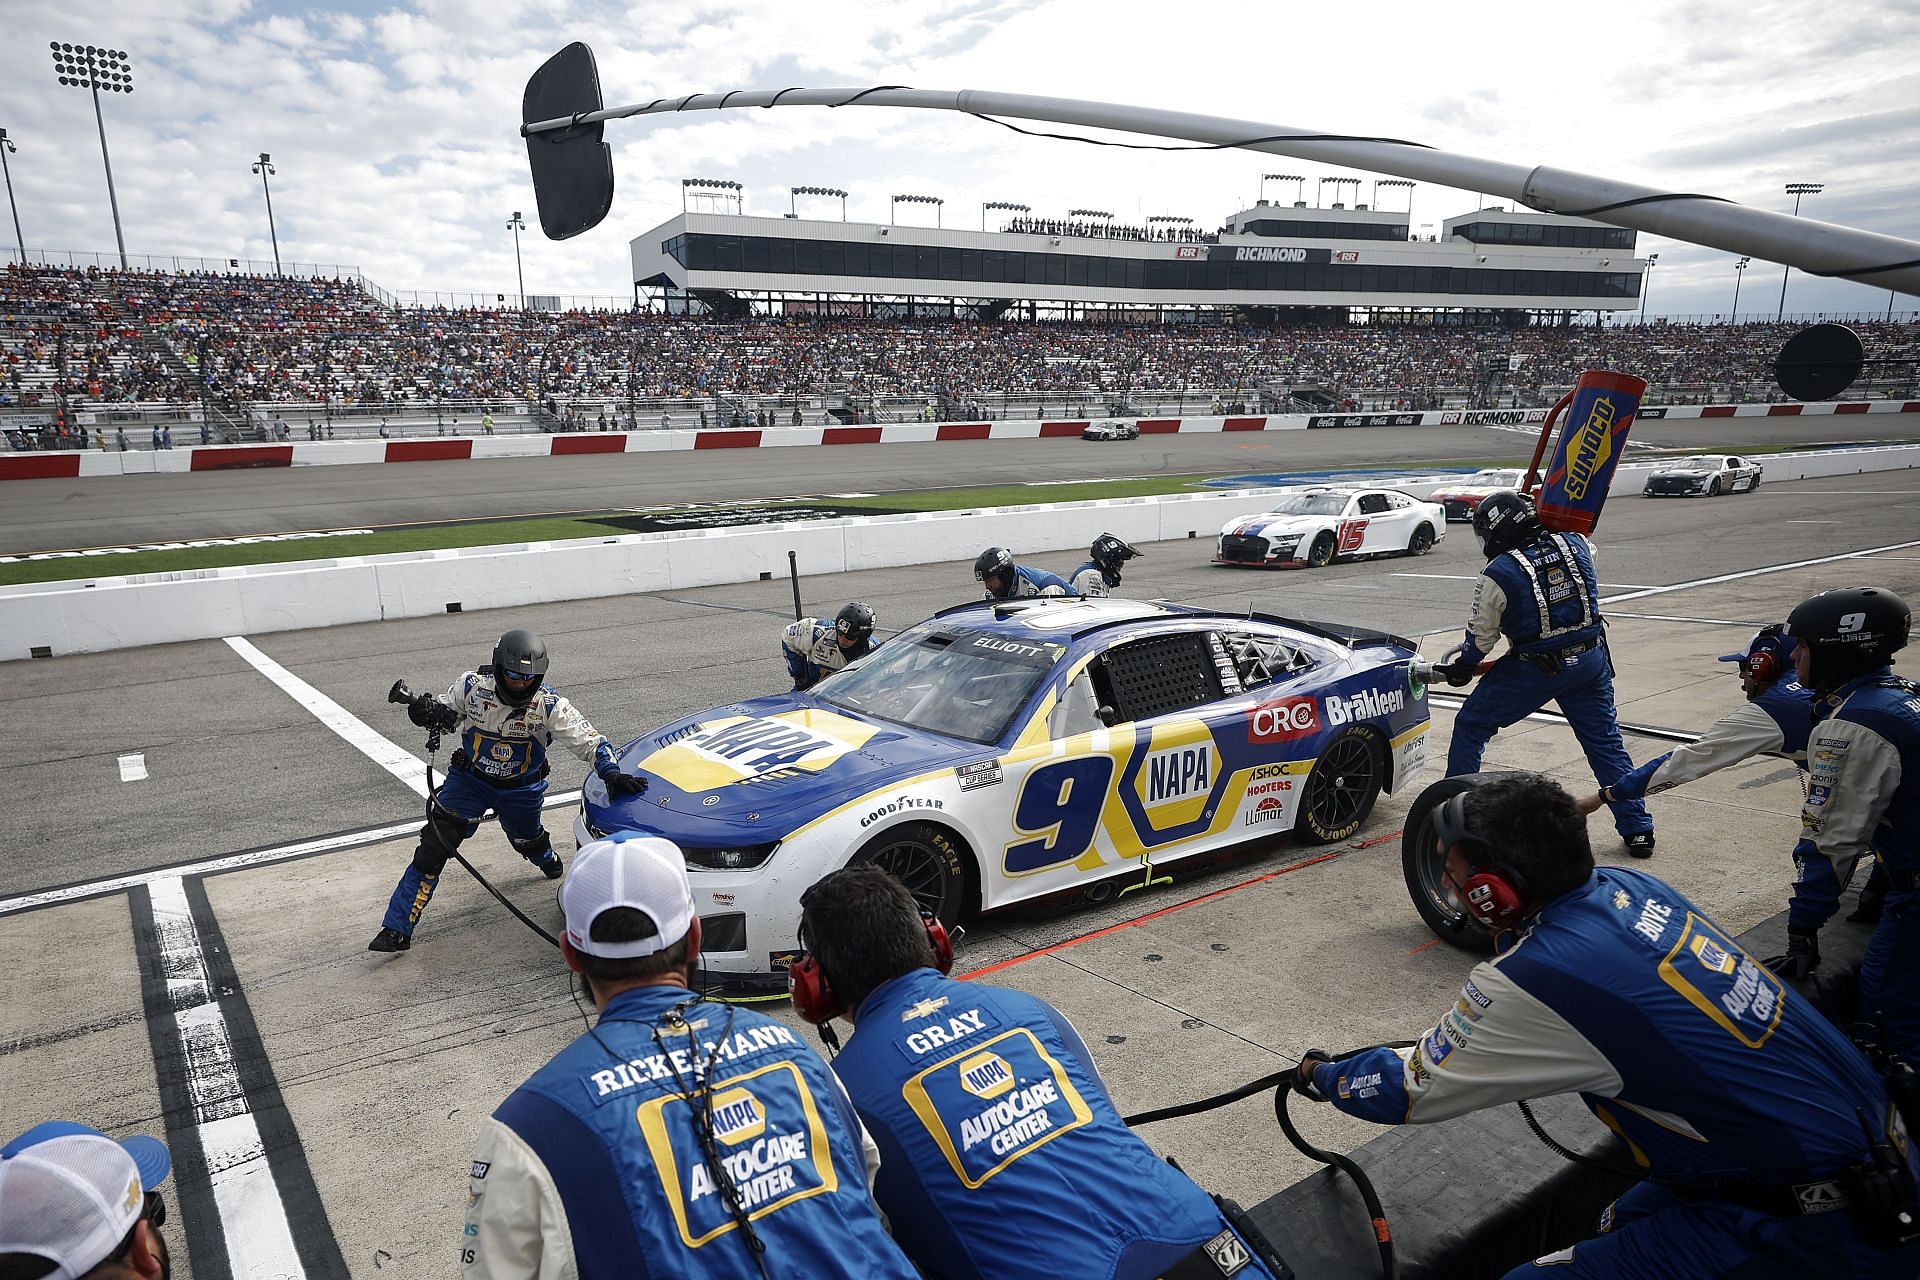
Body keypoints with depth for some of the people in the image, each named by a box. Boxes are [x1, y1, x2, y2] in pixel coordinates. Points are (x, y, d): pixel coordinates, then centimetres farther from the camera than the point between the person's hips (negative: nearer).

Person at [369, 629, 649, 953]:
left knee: (527, 841, 21)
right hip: (470, 778, 0)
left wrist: (612, 774, -43)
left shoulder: (549, 706, -24)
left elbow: (591, 742, -26)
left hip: (521, 788, 0)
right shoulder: (472, 686, -19)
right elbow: (446, 718, 0)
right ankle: (397, 929, -3)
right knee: (433, 848, -10)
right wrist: (426, 712, -23)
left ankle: (548, 860, 62)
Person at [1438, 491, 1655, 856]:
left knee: (1471, 726, 10)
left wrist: (1461, 669, 12)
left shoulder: (1497, 575, -16)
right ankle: (1637, 829, 18)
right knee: (1605, 741, 16)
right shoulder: (1574, 545, -2)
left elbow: (1480, 637, -6)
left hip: (1532, 671, -5)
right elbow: (1589, 549, 26)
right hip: (1591, 661, 5)